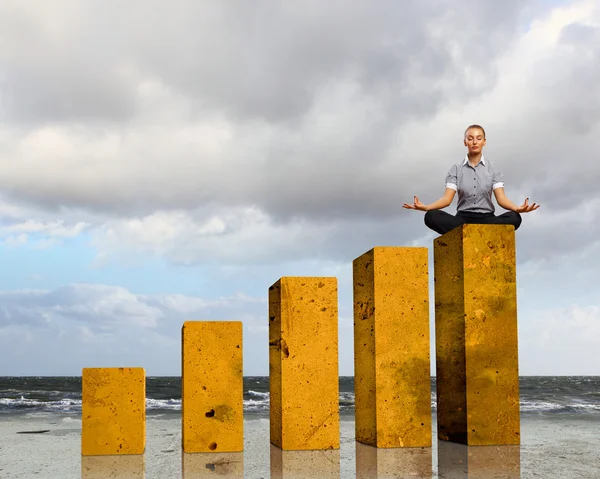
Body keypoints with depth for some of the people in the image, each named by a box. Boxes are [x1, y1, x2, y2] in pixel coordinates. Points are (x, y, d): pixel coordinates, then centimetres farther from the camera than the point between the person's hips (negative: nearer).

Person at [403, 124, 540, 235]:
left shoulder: (493, 168, 7)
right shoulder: (456, 169, 8)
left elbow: (501, 198, -4)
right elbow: (447, 198, -4)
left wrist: (517, 208, -27)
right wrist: (426, 207, -24)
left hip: (486, 219, 0)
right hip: (463, 219, 0)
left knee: (514, 218, -32)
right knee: (431, 217, -30)